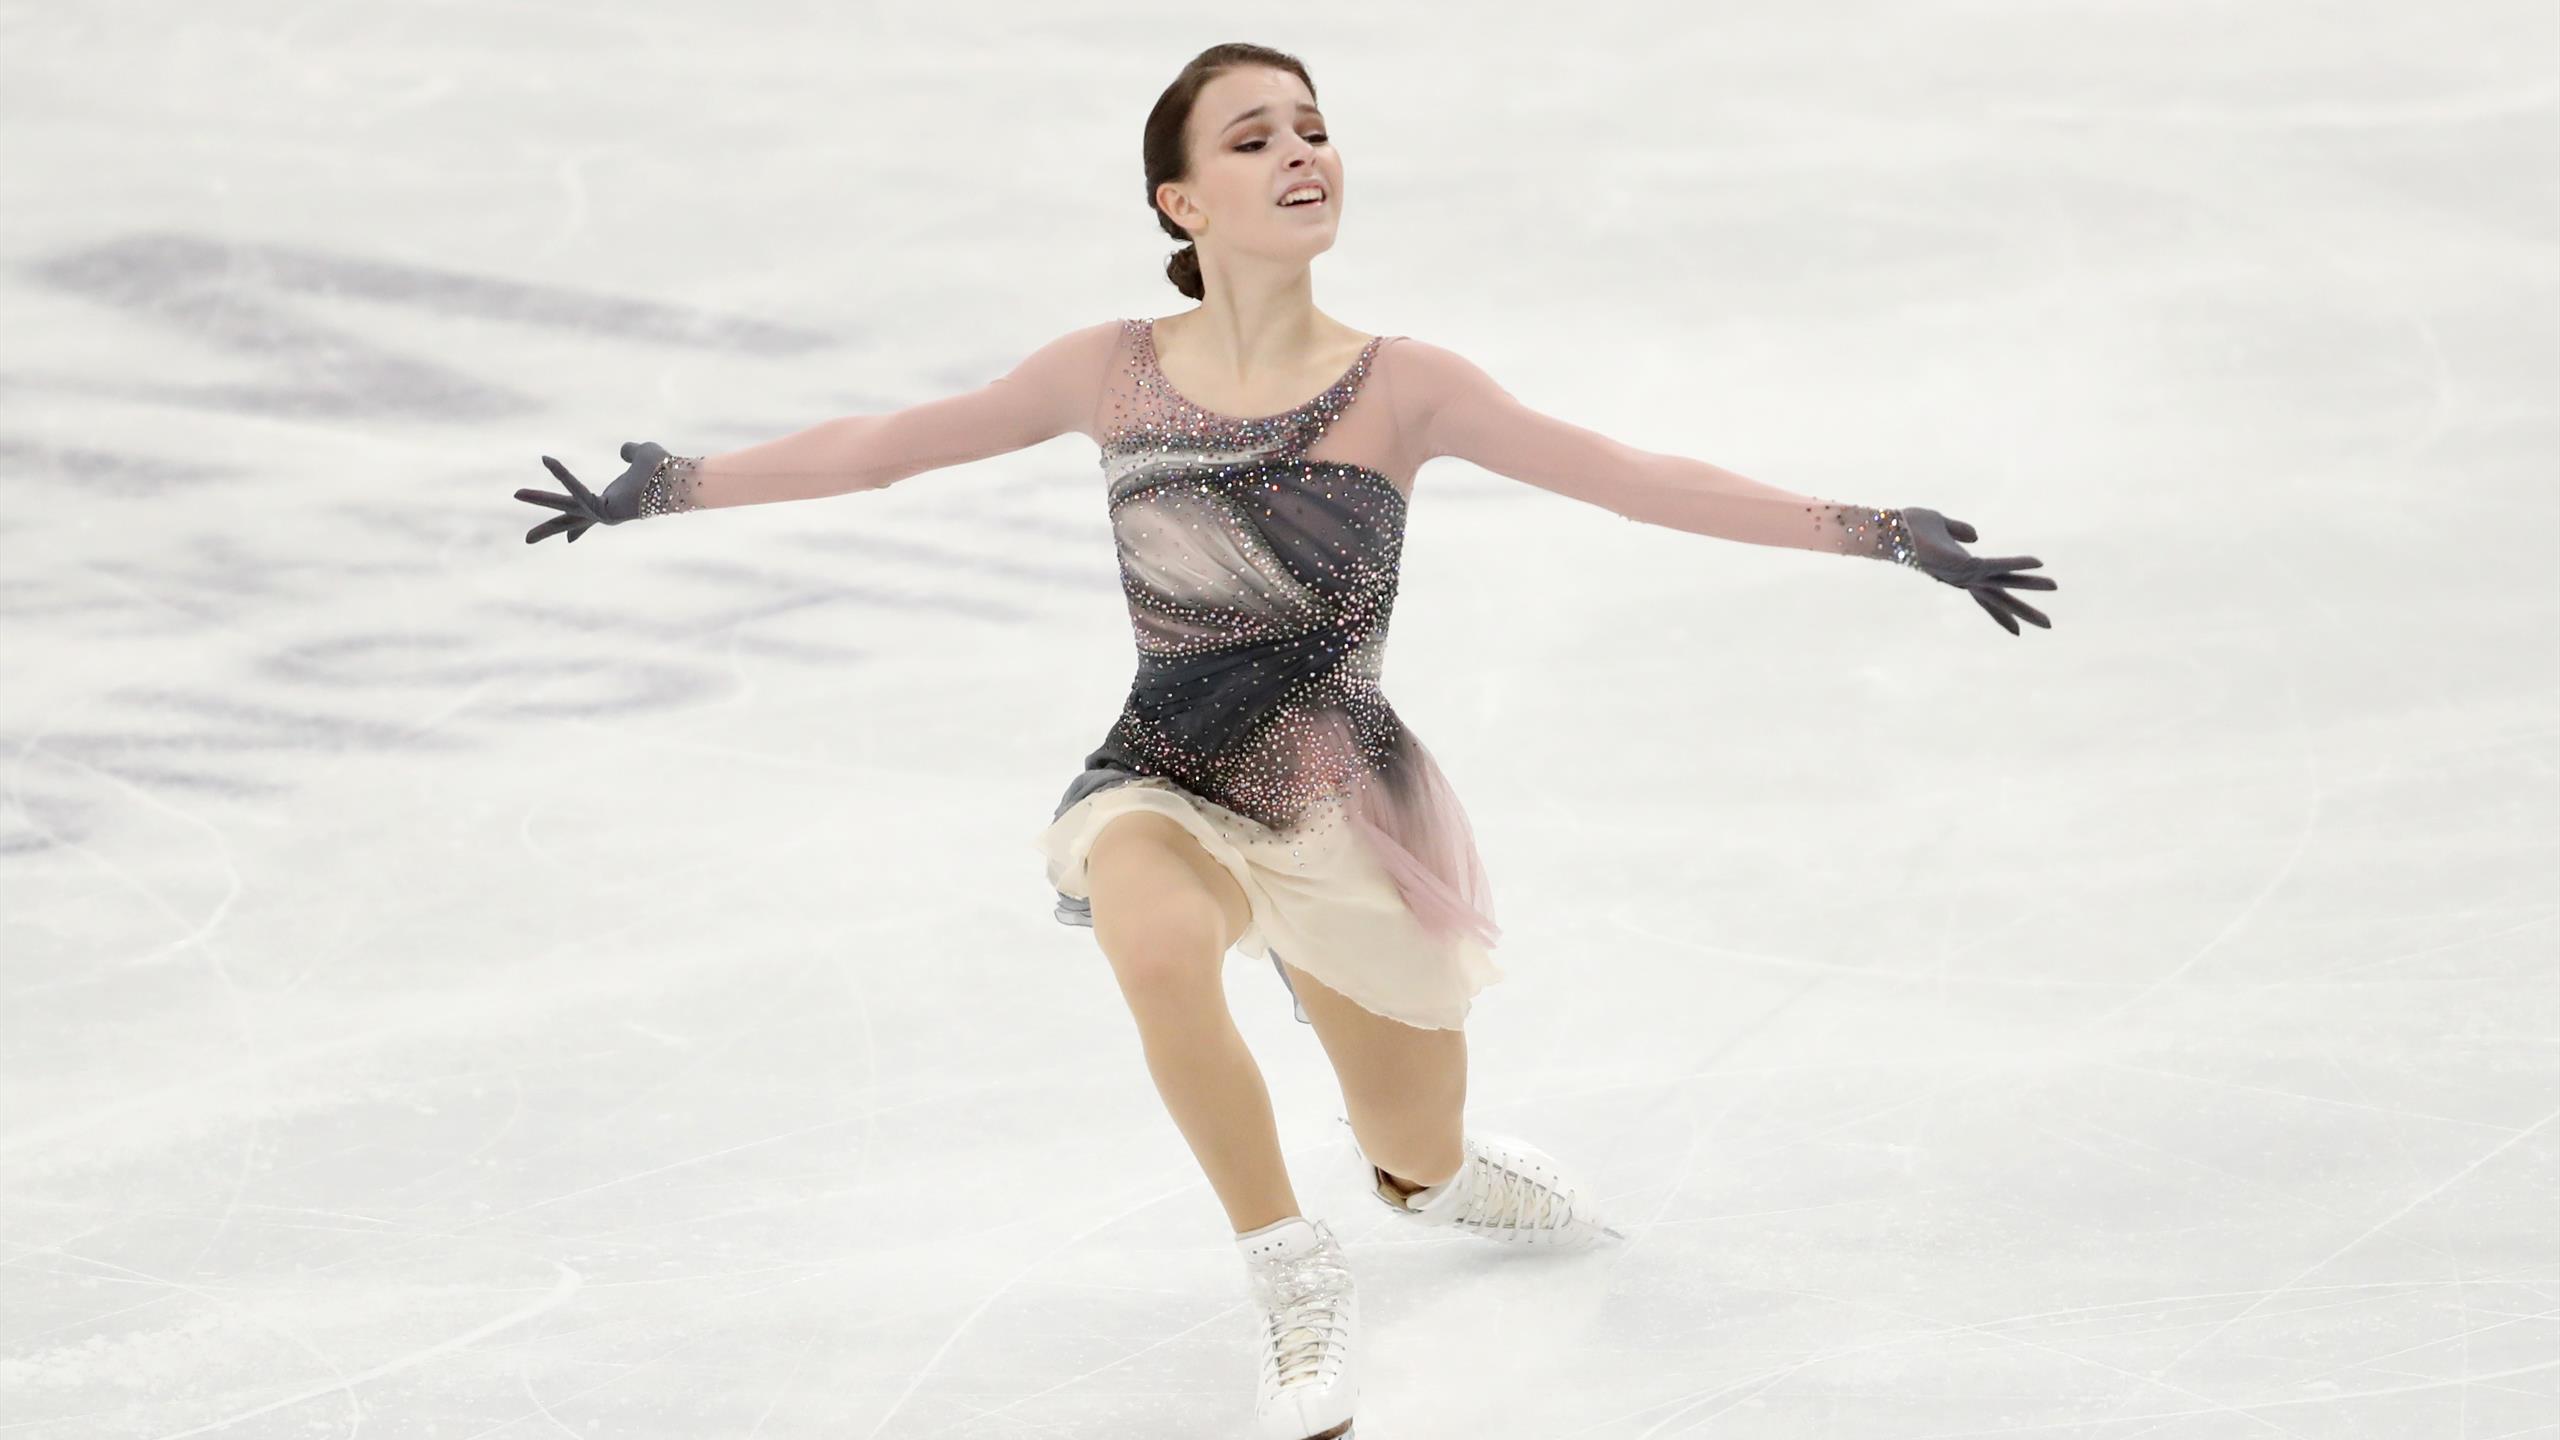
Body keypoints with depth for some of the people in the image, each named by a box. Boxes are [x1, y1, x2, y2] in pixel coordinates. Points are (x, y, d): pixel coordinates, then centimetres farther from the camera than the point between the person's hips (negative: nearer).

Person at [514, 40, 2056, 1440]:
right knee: (1159, 940, -38)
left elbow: (1636, 478, -11)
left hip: (1348, 803, 1)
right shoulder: (1115, 372, -6)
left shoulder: (1402, 387, -10)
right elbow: (884, 444, 3)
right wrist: (668, 488, 5)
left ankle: (1422, 1170, 57)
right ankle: (1301, 1283, -17)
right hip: (1163, 786, -1)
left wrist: (1880, 532, -16)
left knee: (1425, 1161, 13)